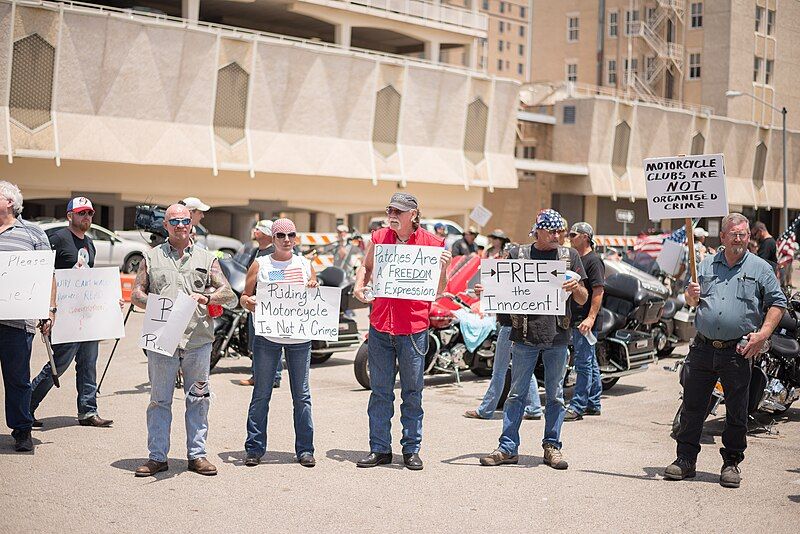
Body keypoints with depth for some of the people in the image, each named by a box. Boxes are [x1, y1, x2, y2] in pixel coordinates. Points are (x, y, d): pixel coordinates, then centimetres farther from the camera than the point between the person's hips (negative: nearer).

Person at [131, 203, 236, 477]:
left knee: (198, 399, 5)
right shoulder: (151, 257, 13)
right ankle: (157, 456, 10)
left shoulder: (206, 258, 12)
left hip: (198, 339, 1)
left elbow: (228, 294, 6)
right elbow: (136, 293, 10)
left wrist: (206, 297, -13)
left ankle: (197, 454, 13)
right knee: (159, 399, 3)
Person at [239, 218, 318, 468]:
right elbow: (244, 296, 8)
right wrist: (248, 302, -14)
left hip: (300, 337, 2)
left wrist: (315, 288, -3)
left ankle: (305, 449, 11)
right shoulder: (260, 264, 7)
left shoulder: (305, 264, 13)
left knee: (301, 395, 4)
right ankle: (254, 449, 10)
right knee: (261, 395, 2)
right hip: (267, 336, -1)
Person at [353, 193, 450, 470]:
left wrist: (443, 267, -15)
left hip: (413, 328, -2)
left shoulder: (432, 243, -2)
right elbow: (365, 267, 23)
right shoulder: (379, 238, 6)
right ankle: (380, 449, 18)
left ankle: (412, 449, 18)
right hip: (380, 325, 3)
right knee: (380, 392, 9)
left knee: (412, 393, 7)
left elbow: (438, 290, 3)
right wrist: (359, 286, 3)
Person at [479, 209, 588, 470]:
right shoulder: (518, 255, 6)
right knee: (517, 393, 2)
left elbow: (583, 300, 6)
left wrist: (576, 287, -15)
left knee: (555, 394, 7)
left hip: (557, 335, 1)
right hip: (525, 334, -1)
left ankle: (552, 446, 16)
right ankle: (508, 448, 7)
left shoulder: (570, 256, 8)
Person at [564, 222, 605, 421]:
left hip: (586, 320, -10)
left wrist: (591, 317, -23)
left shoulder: (593, 260, -10)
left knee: (583, 363, -8)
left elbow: (598, 291, -17)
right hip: (575, 319, 10)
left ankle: (577, 407, -7)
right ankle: (593, 404, 22)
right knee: (590, 363, 15)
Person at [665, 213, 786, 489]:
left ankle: (731, 463, 18)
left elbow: (777, 303, 4)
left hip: (739, 351, -2)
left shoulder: (760, 268, 4)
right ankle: (685, 459, 14)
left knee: (736, 412, 5)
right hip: (703, 348, 2)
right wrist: (692, 295, -4)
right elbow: (691, 301, 20)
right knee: (692, 406, 4)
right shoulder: (707, 265, 12)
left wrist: (763, 334, -9)